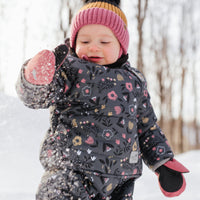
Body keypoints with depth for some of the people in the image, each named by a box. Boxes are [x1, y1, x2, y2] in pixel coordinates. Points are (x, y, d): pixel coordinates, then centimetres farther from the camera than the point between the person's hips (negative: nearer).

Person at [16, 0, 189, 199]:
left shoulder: (134, 81, 13)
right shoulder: (69, 68, -1)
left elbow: (147, 127, 20)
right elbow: (34, 96, -14)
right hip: (70, 173, -4)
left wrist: (163, 163, 14)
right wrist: (38, 78, -35)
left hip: (121, 181, 5)